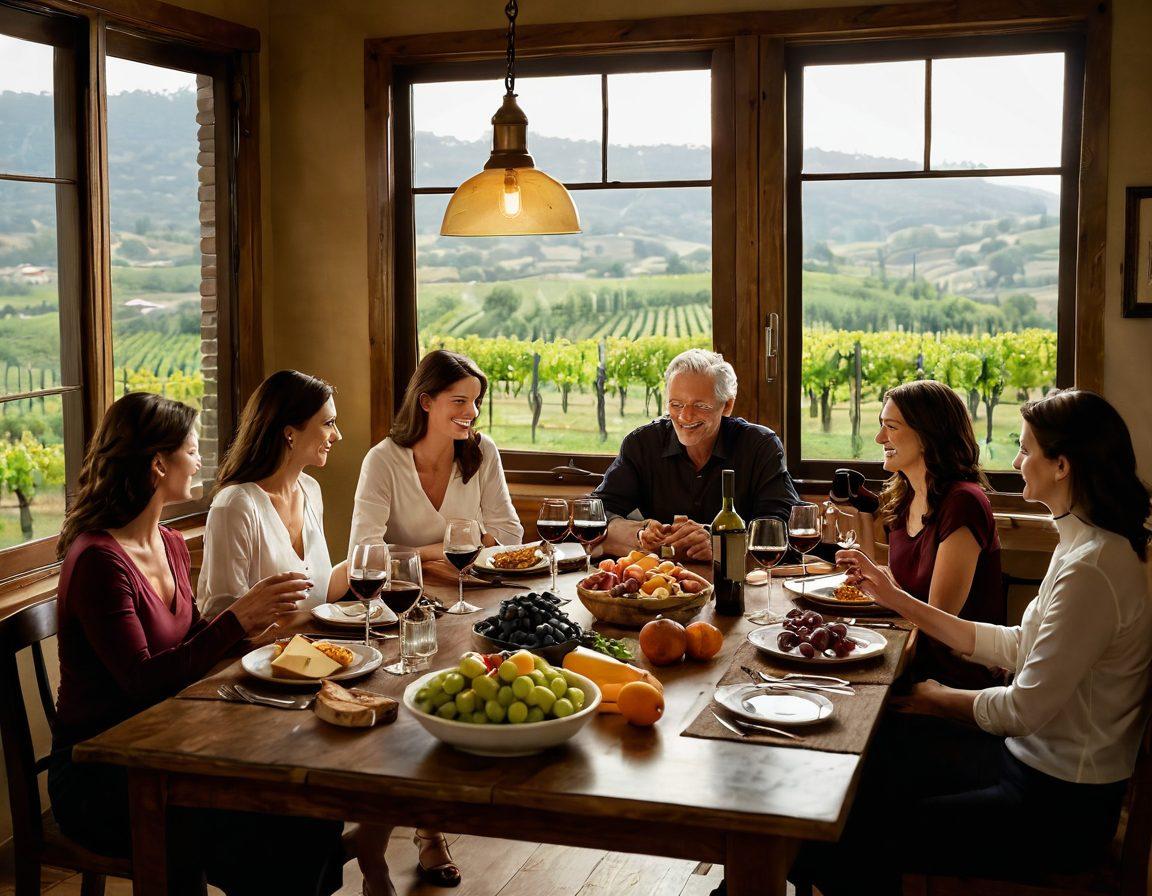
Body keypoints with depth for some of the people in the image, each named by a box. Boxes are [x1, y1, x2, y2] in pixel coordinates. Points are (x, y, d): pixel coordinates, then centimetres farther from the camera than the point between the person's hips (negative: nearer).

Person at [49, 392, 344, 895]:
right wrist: (236, 619, -25)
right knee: (269, 837, -22)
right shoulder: (98, 560, -17)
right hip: (98, 779, -7)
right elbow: (143, 680, -23)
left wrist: (252, 622, 0)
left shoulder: (171, 546, 9)